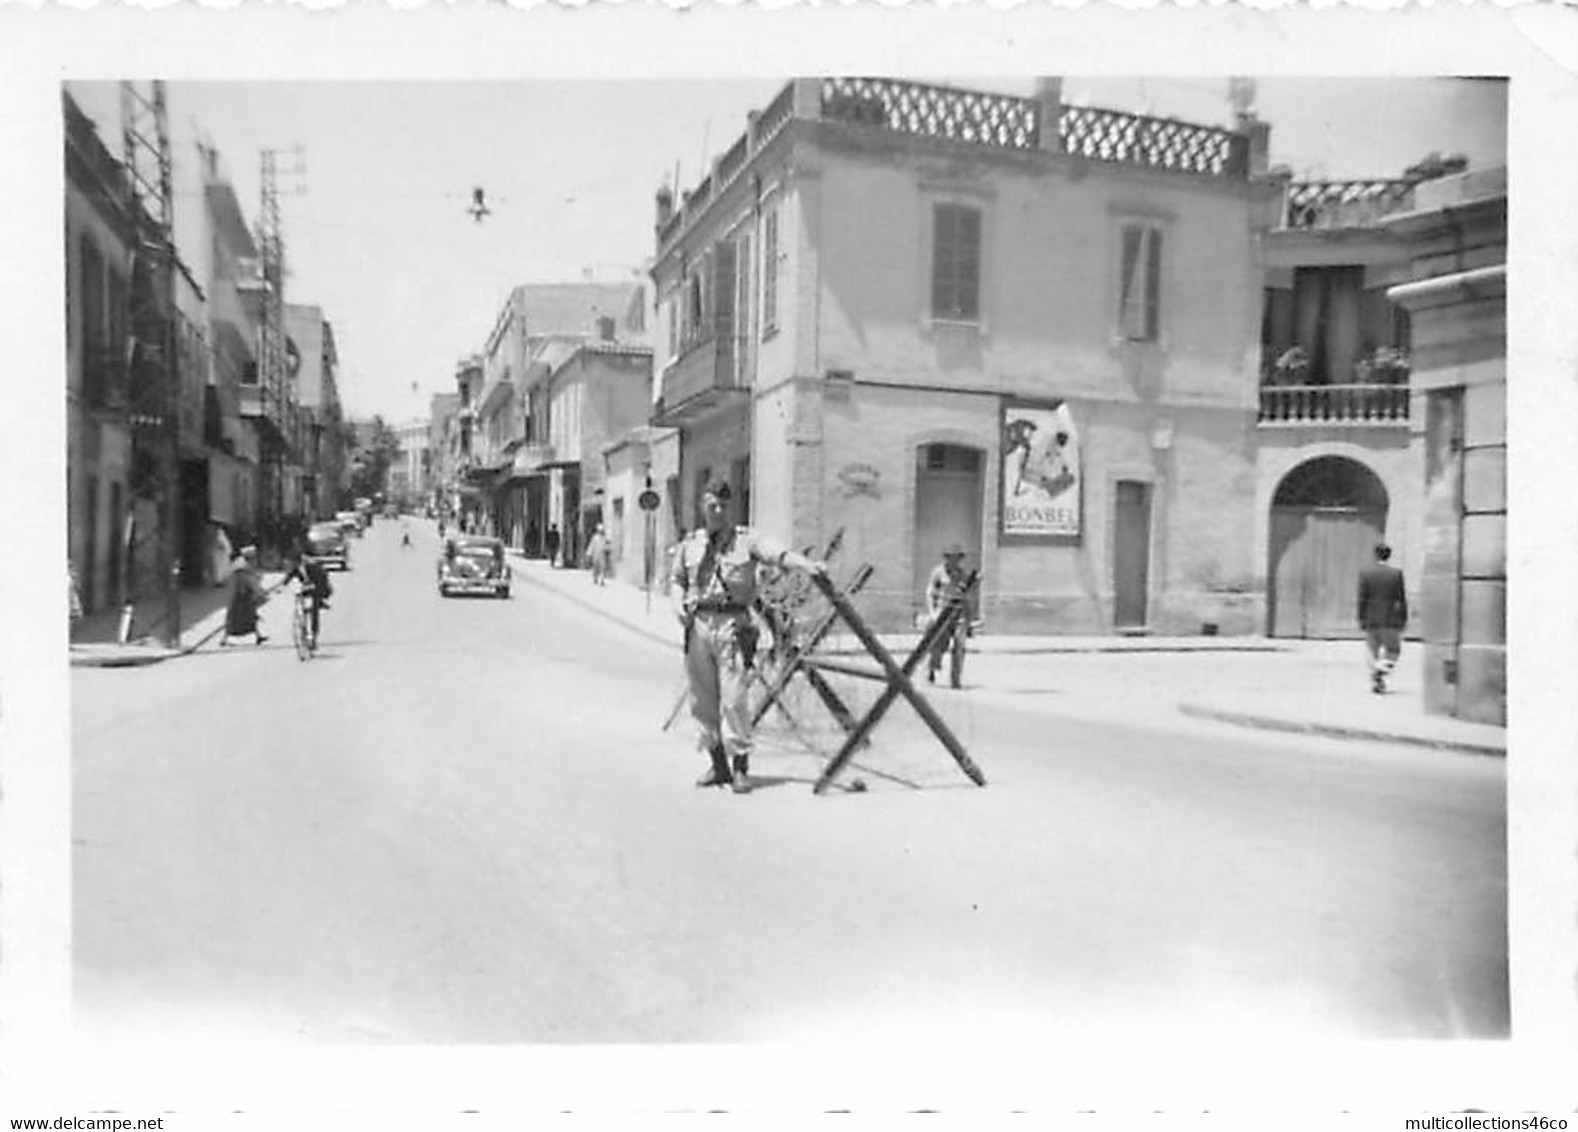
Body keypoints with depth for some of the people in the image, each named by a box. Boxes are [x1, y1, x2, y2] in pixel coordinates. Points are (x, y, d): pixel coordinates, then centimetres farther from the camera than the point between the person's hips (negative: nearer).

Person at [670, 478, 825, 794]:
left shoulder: (746, 539, 2)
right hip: (698, 624, 4)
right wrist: (679, 605, 3)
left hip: (733, 623, -4)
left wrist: (807, 563, -32)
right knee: (703, 700, 8)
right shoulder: (690, 544, 13)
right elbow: (676, 580, 23)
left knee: (733, 699, -8)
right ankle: (718, 765, 21)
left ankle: (740, 767, 3)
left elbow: (778, 553, -14)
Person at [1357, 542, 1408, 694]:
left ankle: (1375, 682, 5)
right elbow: (1401, 599, -2)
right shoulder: (1396, 573, -5)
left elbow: (1362, 598, -5)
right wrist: (1404, 619, 5)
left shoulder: (1365, 572, -4)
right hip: (1391, 619, -1)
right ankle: (1383, 666, -14)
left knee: (1372, 651, 11)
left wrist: (1361, 619, -1)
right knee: (1393, 650, 13)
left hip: (1371, 620, 1)